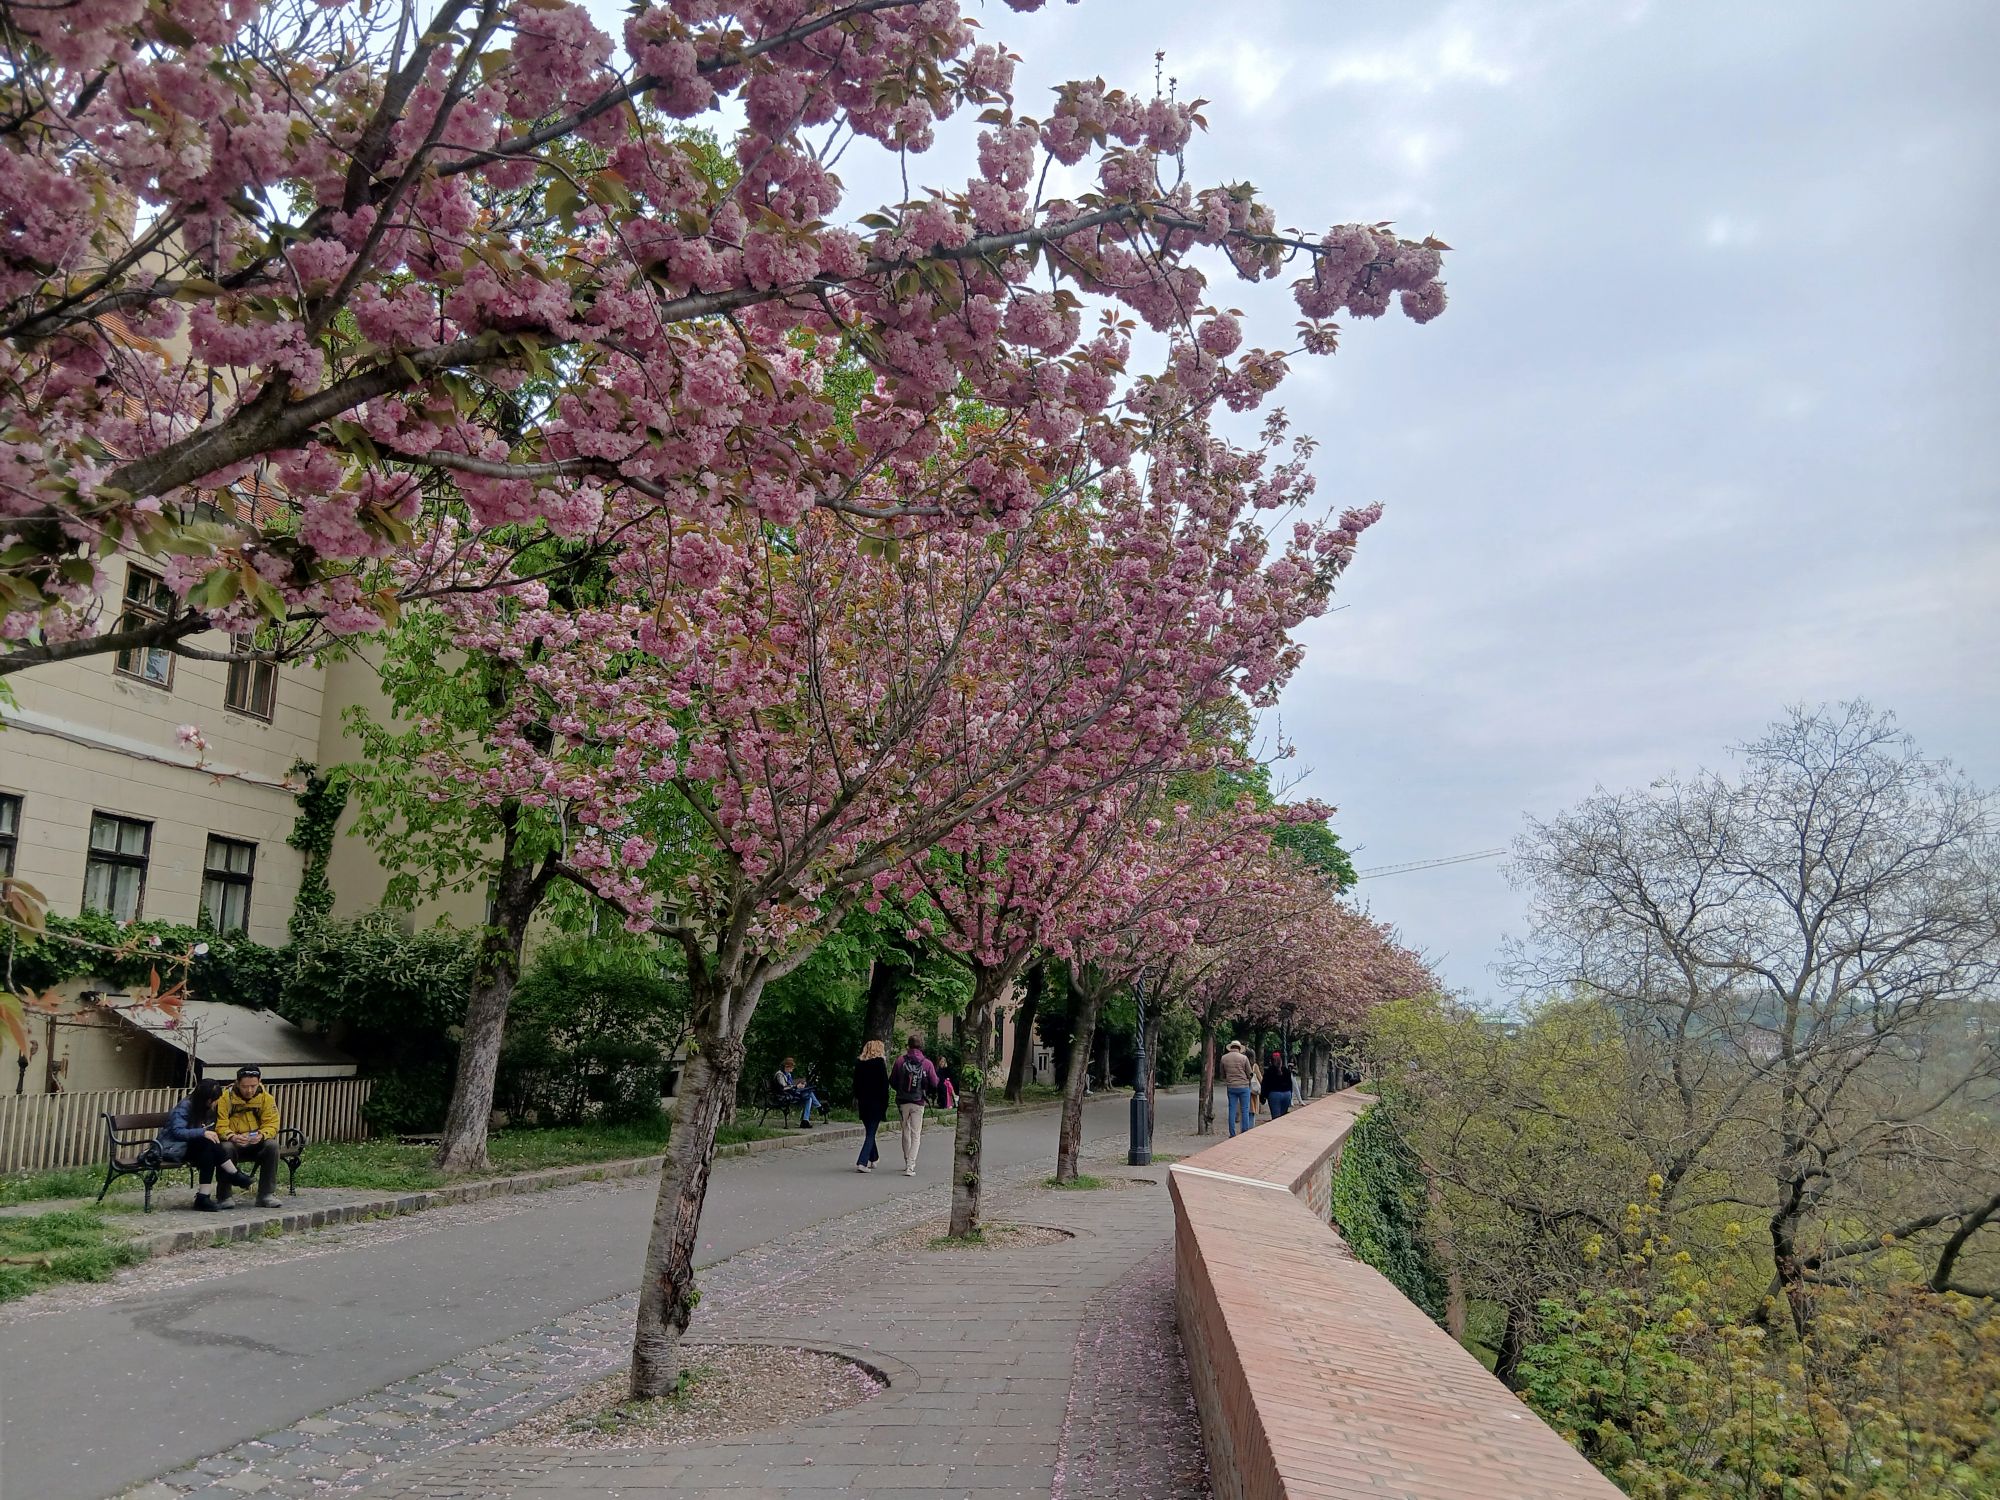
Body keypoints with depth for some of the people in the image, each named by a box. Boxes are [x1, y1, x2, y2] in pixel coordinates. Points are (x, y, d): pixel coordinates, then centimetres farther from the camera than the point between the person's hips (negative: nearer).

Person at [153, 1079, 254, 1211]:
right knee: (209, 1144, -32)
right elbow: (177, 1131, -24)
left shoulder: (209, 1110, 9)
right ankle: (235, 1176, -23)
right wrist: (203, 1133, -35)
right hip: (172, 1148, -7)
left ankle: (203, 1197, -34)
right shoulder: (185, 1106, -13)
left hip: (189, 1148, 7)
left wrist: (212, 1134, -14)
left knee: (209, 1153, -28)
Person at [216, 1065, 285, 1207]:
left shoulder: (266, 1098, -2)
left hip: (256, 1145, 2)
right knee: (226, 1147, -35)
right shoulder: (226, 1098, -8)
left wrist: (262, 1135, -32)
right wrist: (232, 1137, -36)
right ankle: (223, 1196, -21)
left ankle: (267, 1195, -22)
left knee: (272, 1145, -29)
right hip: (233, 1143, -1)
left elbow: (272, 1124, -8)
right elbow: (220, 1126, -15)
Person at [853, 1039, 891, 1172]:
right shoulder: (880, 1063, -9)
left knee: (870, 1131, 20)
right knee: (871, 1133, -2)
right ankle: (862, 1162, -12)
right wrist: (886, 1103, -6)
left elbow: (856, 1083, 9)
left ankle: (874, 1159, 32)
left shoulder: (859, 1064, 4)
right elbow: (884, 1084, -10)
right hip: (876, 1102, -5)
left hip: (863, 1102, 5)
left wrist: (856, 1098, 20)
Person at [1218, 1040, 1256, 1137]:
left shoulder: (1223, 1058, 1)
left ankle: (1232, 1134, 7)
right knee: (1245, 1110, 5)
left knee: (1232, 1110, 7)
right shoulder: (1244, 1058, -7)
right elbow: (1250, 1074, 0)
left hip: (1231, 1087, 3)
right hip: (1243, 1086, -3)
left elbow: (1222, 1075, 11)